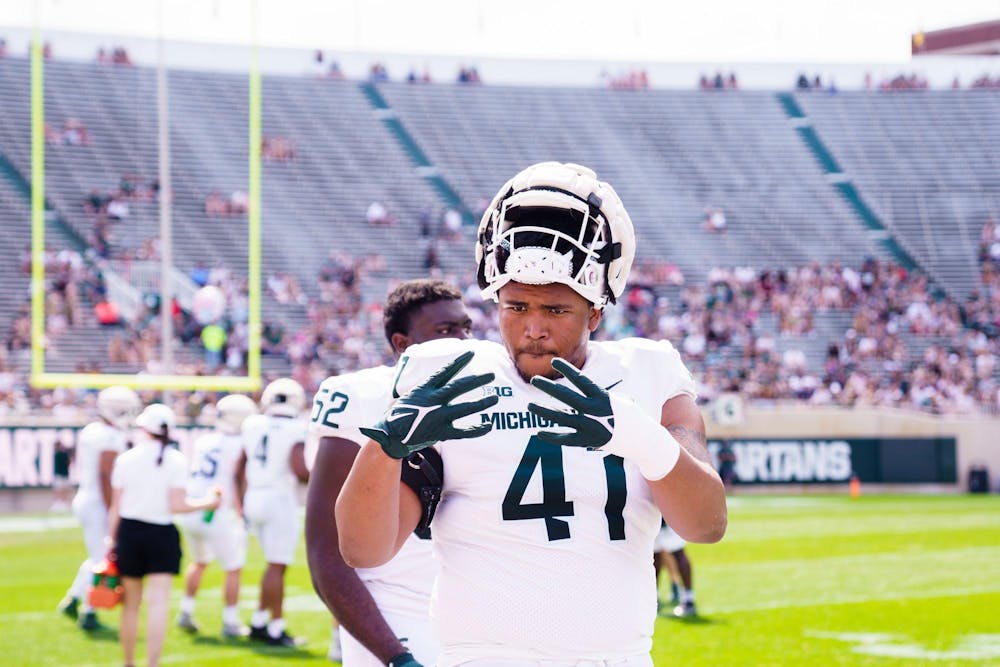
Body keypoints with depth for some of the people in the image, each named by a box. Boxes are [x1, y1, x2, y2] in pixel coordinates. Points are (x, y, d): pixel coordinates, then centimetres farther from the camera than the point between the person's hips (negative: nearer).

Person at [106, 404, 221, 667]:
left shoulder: (126, 460, -1)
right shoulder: (176, 461, -5)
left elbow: (116, 507, 1)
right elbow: (177, 505, -8)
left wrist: (111, 538, 10)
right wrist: (206, 503, 8)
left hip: (130, 530, 2)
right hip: (161, 535, -2)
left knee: (131, 604, 13)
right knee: (159, 602, -5)